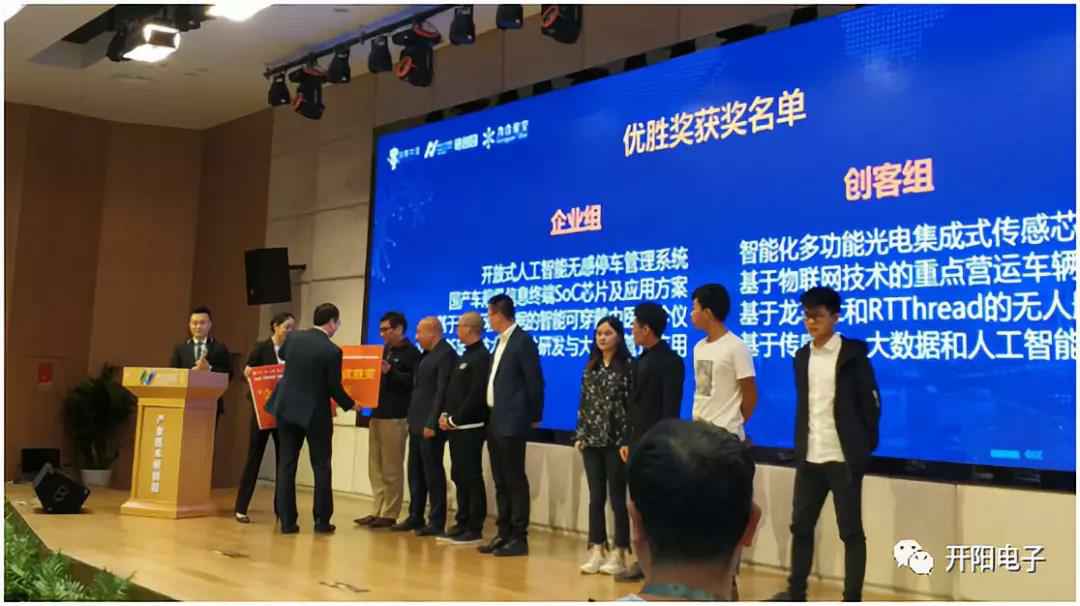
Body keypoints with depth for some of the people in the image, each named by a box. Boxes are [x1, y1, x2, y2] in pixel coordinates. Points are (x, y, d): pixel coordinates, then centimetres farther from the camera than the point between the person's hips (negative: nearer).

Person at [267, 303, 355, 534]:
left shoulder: (292, 337, -2)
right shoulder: (332, 351, -15)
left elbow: (281, 355, 21)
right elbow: (334, 388, -9)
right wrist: (350, 405, 9)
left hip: (286, 409, 4)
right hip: (316, 413, -4)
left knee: (286, 465, 7)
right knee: (321, 467, 8)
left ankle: (287, 521, 6)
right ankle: (322, 521, 9)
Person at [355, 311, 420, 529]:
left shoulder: (411, 353, -6)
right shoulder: (384, 351, 18)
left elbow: (414, 381, -17)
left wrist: (390, 372, -23)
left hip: (396, 417, -8)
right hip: (377, 414, 8)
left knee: (392, 469, -3)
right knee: (376, 468, 10)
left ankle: (389, 514, 3)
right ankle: (377, 511, 16)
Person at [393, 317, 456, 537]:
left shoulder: (446, 354, -13)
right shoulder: (427, 355, 17)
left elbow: (442, 391, -19)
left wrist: (432, 423, -22)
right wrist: (413, 420, 13)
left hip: (430, 425, -9)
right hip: (417, 424, 9)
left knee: (433, 472, -3)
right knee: (415, 472, 13)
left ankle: (437, 522, 4)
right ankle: (415, 517, 22)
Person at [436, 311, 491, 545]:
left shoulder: (481, 357, -12)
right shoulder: (465, 356, 18)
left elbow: (476, 396, -19)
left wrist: (454, 419, -15)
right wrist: (445, 414, 4)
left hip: (470, 428, -9)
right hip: (456, 428, 9)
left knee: (471, 478, -4)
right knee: (459, 477, 12)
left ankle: (474, 529, 2)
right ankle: (462, 525, 19)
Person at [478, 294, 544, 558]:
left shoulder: (523, 340, -13)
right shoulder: (501, 341, 15)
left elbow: (534, 381, -12)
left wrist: (534, 417, -7)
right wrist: (492, 416, 15)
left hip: (512, 422, -9)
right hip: (495, 421, 9)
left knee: (515, 480, -4)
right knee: (501, 482, 12)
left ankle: (519, 538, 2)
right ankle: (504, 534, 19)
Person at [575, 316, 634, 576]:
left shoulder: (628, 366, -6)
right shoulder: (591, 367, 10)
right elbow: (584, 404, 12)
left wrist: (628, 440, -14)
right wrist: (579, 435, 6)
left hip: (616, 440, -5)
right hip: (592, 440, 5)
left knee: (617, 498, 1)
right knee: (596, 497, 8)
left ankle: (619, 554, 9)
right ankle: (596, 551, 15)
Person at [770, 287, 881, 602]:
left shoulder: (853, 353, -6)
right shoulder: (802, 357, 10)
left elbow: (870, 402, -5)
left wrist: (865, 447, -5)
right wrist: (799, 447, 10)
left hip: (843, 458, -5)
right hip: (809, 458, 6)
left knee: (850, 531, 2)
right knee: (801, 525, 12)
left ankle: (852, 599, 10)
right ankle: (796, 593, 25)